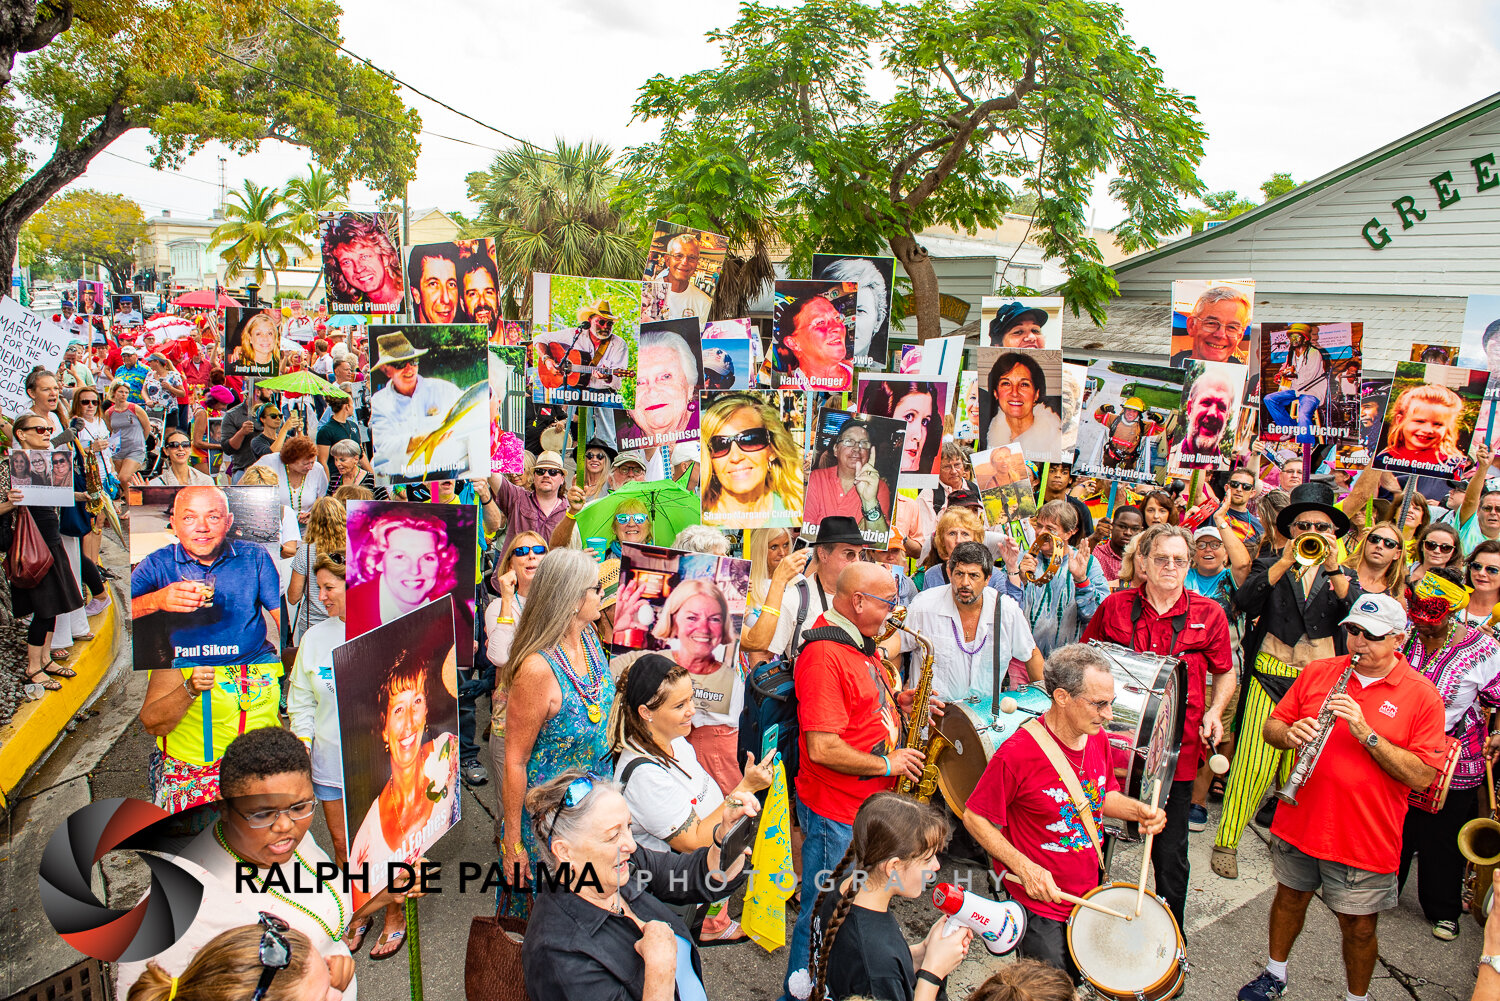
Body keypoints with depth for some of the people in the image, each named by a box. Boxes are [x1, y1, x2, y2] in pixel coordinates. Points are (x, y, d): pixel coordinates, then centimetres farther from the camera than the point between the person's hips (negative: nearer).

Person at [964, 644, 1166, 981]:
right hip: (1040, 904, -7)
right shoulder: (1017, 753, -26)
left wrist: (1137, 810, -6)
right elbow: (974, 817, -17)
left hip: (1088, 896, 7)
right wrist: (1025, 868, -24)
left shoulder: (1098, 739, -3)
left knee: (1080, 979, 22)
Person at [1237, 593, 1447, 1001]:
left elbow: (1422, 776, -15)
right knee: (1290, 899, 20)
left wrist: (1366, 733, -25)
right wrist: (1291, 735, -18)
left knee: (1358, 927, 10)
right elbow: (1271, 728, 5)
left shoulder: (1422, 696, -9)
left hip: (1366, 838, -3)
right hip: (1300, 822, 3)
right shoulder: (1317, 672, 1)